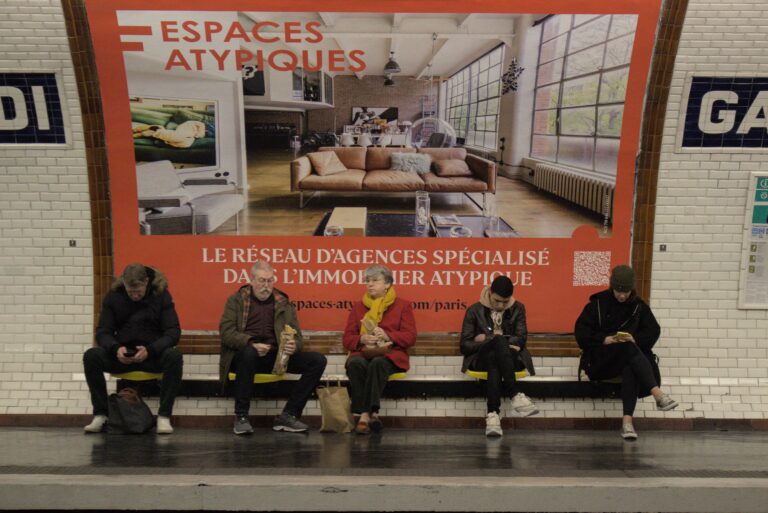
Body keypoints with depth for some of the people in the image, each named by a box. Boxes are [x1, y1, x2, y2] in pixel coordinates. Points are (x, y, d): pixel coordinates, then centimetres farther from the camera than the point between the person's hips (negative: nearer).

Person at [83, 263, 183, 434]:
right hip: (121, 355, 2)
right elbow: (102, 331, 0)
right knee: (91, 356, -25)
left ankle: (164, 415, -22)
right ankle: (100, 414, -11)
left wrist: (150, 350, -26)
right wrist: (116, 348, -23)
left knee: (174, 356, -33)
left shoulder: (161, 295, -5)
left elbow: (173, 332, -9)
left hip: (153, 354, -2)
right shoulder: (113, 296, 0)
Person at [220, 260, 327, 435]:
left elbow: (296, 335, 8)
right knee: (248, 352, -39)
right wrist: (252, 344, -24)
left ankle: (288, 415, -13)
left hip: (276, 356, 3)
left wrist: (294, 345, -18)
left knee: (318, 360, -14)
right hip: (244, 354, -3)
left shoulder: (284, 303, 13)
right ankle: (241, 417, -25)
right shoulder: (237, 300, 6)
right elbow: (226, 332, -6)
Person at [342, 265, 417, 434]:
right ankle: (370, 414, -38)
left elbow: (410, 337, 2)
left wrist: (388, 336, -16)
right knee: (355, 363, -34)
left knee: (377, 364, -37)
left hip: (390, 354, -2)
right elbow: (347, 339, 12)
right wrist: (361, 339, -11)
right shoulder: (358, 307, 20)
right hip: (362, 353, 2)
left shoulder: (402, 305, 12)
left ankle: (365, 414, -41)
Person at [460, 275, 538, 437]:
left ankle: (493, 414, -50)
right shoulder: (474, 310, 9)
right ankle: (515, 396, -48)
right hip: (482, 359, -1)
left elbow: (521, 339, 0)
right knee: (500, 340, -38)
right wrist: (496, 340, -12)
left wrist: (487, 338, -6)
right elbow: (464, 345, 2)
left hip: (509, 358, 1)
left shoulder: (518, 309, 13)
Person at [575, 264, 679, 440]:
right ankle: (657, 393, -46)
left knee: (630, 369, -36)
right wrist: (604, 339, -19)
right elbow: (581, 331, -2)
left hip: (630, 359, 2)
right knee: (628, 348, -34)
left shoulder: (639, 306, 11)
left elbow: (653, 331, 5)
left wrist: (635, 339, -15)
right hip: (601, 359, -2)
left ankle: (627, 421, -43)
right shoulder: (598, 303, 4)